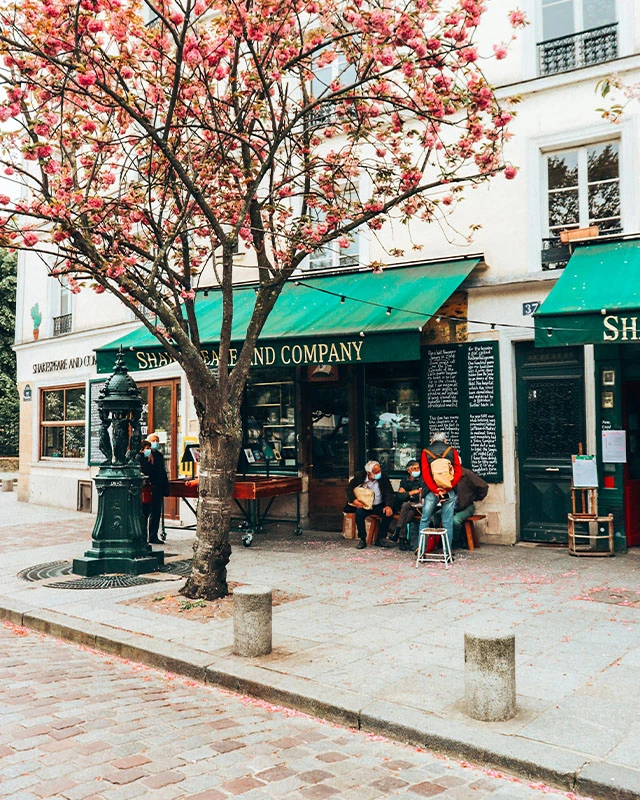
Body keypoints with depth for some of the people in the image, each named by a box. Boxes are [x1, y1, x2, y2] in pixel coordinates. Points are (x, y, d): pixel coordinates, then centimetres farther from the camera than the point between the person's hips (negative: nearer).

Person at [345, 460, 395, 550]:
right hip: (364, 505, -1)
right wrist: (354, 500, -21)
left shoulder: (383, 476, -6)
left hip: (379, 505, 1)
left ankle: (381, 539, -10)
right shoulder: (359, 476, -8)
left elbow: (389, 492, -8)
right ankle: (362, 539, -16)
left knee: (388, 513, -26)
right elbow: (349, 488, -4)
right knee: (359, 513, -32)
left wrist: (388, 506, -25)